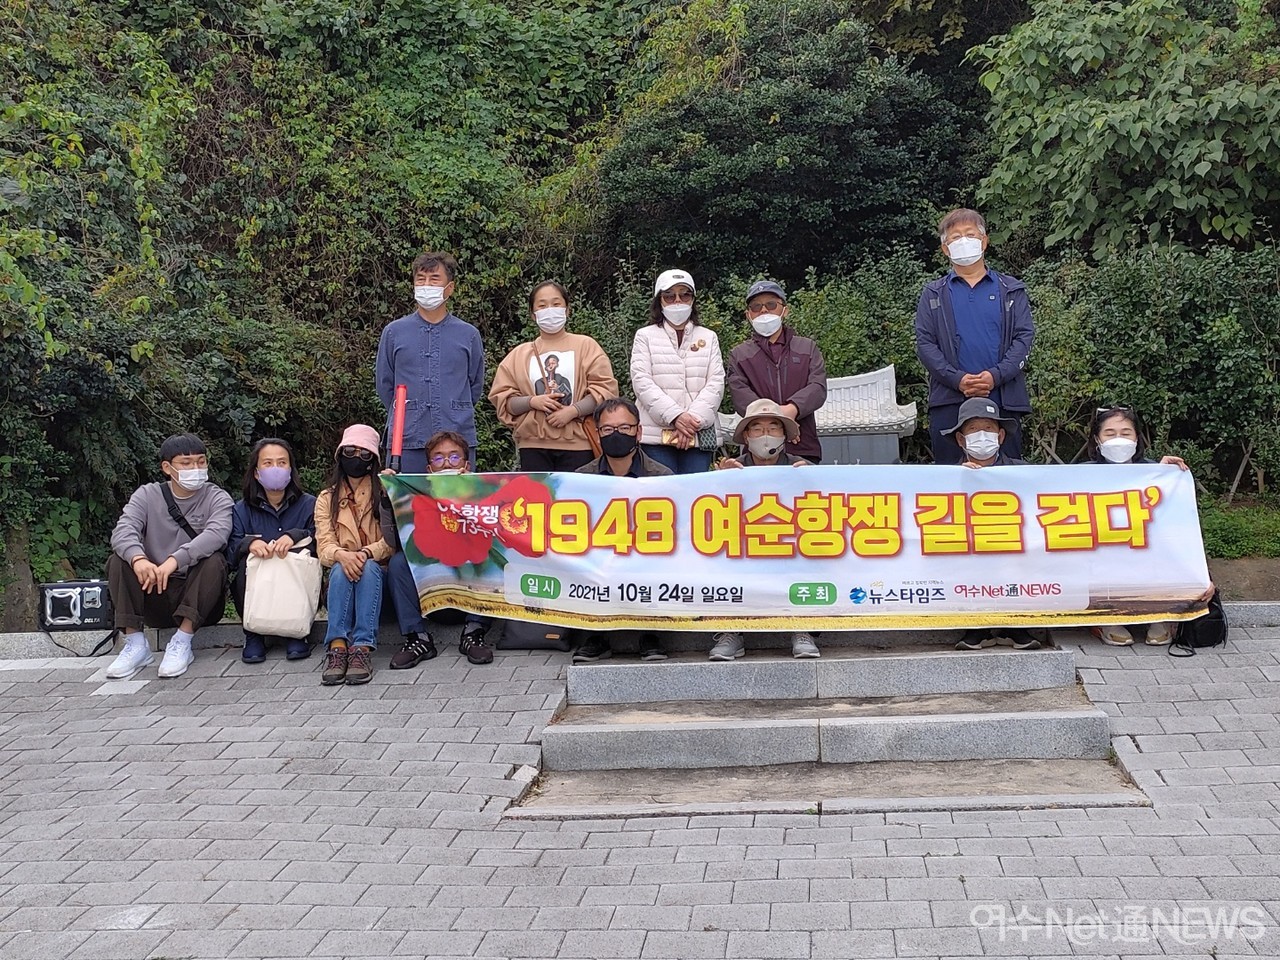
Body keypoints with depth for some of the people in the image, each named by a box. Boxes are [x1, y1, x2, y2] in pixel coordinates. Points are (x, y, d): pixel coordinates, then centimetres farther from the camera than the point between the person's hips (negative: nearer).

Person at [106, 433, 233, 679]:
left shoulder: (217, 498, -1)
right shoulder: (147, 495, 5)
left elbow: (216, 534, -23)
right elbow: (123, 530, -14)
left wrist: (175, 560, -38)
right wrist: (138, 558, -37)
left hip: (199, 595, -2)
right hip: (154, 591, 2)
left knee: (214, 560, -28)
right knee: (119, 560, -17)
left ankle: (182, 643, -27)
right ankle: (135, 643, -20)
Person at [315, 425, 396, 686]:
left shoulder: (384, 492, 8)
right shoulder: (327, 498, 13)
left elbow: (391, 542, -4)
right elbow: (324, 546, -1)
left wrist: (366, 554, -25)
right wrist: (342, 555, -25)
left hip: (377, 570, -1)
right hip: (341, 570, 1)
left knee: (368, 568, -35)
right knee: (341, 569, -33)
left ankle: (363, 647, -47)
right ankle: (337, 646, -45)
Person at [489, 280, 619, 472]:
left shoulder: (586, 346, 9)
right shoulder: (519, 354, 15)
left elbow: (605, 388, 0)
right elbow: (502, 399, 9)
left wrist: (573, 410, -14)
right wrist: (532, 402, -10)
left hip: (577, 444, -1)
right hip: (533, 445, 2)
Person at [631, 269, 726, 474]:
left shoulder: (709, 338, 17)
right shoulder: (645, 336, 11)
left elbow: (716, 383, 6)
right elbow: (641, 381, -1)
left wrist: (694, 419, -11)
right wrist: (675, 416, -14)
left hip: (699, 435, 2)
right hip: (656, 434, -2)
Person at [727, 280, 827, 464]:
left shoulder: (808, 348, 17)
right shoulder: (739, 354, 15)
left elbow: (818, 388, 2)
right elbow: (740, 395, -1)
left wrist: (793, 408, -19)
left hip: (803, 447, 1)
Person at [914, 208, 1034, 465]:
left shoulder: (1011, 290, 14)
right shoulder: (933, 294, 14)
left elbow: (1024, 337, 4)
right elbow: (924, 342, 3)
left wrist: (995, 376, -13)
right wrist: (957, 379, -12)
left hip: (1003, 399, 1)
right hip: (949, 401, 0)